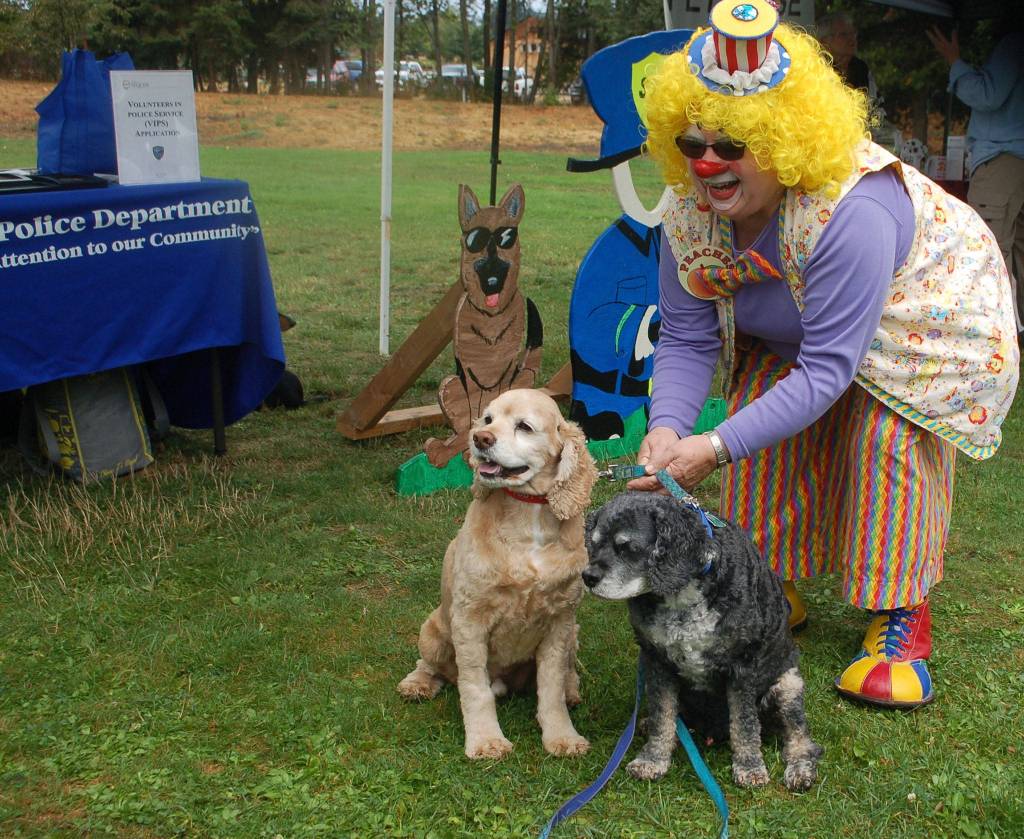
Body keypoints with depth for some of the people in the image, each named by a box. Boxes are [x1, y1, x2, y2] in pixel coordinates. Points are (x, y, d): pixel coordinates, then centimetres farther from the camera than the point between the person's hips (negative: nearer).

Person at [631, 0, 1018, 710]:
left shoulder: (849, 211, -44)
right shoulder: (691, 211, -23)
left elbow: (826, 369, -41)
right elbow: (688, 339, -16)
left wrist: (718, 448, -47)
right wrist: (668, 426, -35)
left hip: (921, 324, -6)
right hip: (787, 337, 6)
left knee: (889, 444, -20)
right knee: (764, 428, -8)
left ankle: (902, 623, -4)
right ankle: (776, 589, 12)